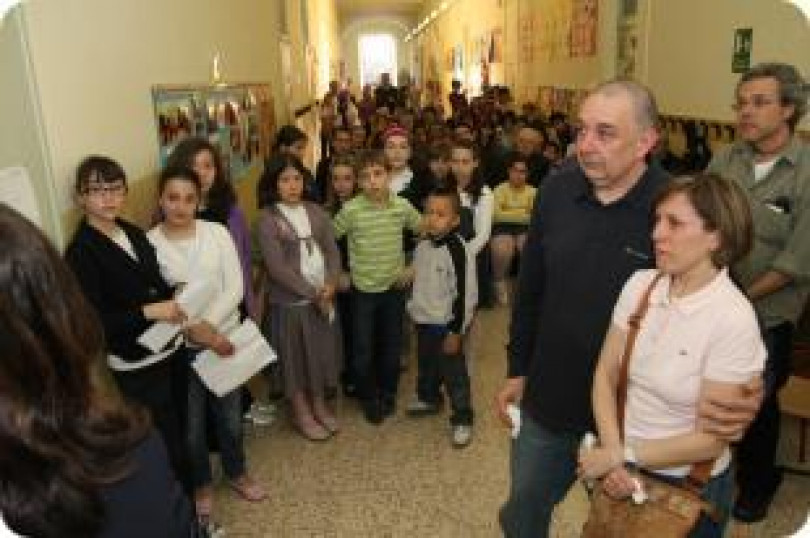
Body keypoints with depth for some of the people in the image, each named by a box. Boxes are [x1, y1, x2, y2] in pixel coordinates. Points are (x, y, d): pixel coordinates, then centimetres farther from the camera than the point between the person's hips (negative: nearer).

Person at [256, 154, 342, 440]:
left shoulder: (315, 212, 6)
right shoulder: (268, 219, -9)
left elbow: (332, 250, 3)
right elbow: (276, 266, -16)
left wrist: (330, 284, -14)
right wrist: (312, 293, -15)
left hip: (324, 297, 5)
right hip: (290, 301, -4)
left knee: (322, 351, 13)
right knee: (295, 356, 8)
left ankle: (320, 404, 33)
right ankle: (302, 412, 26)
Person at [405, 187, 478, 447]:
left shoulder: (458, 251, -22)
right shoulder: (422, 245, 1)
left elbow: (465, 295, -20)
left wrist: (456, 332, -17)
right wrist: (413, 309, 19)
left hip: (445, 325, -7)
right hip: (423, 321, 7)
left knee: (453, 372, 4)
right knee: (426, 366, 25)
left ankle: (462, 418, 20)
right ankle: (429, 398, 48)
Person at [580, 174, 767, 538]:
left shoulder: (734, 319, -22)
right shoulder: (640, 284, -11)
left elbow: (710, 439, -18)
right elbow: (605, 376, -6)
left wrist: (622, 455, -15)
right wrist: (613, 454, -17)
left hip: (689, 485, -4)